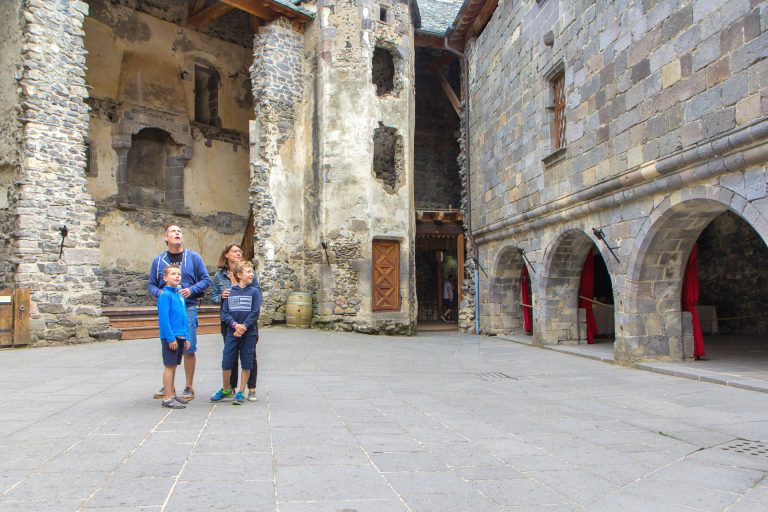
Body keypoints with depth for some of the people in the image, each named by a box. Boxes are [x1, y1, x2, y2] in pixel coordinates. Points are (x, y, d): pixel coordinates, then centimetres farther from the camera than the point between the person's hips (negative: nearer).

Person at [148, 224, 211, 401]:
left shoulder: (193, 257, 3)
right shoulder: (158, 260, 9)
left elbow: (206, 279, 4)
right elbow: (151, 285, 12)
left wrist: (192, 290, -13)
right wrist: (160, 293, -9)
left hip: (188, 308, -2)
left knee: (189, 349, -1)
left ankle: (189, 387, 11)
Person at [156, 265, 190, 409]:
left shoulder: (180, 295, 14)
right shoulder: (165, 295, -11)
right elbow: (163, 318, -17)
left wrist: (186, 338, 14)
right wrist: (170, 338, -20)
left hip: (180, 336, 8)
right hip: (170, 337, -8)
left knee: (173, 366, 14)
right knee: (169, 366, -2)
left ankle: (171, 394, 23)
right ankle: (168, 398, 3)